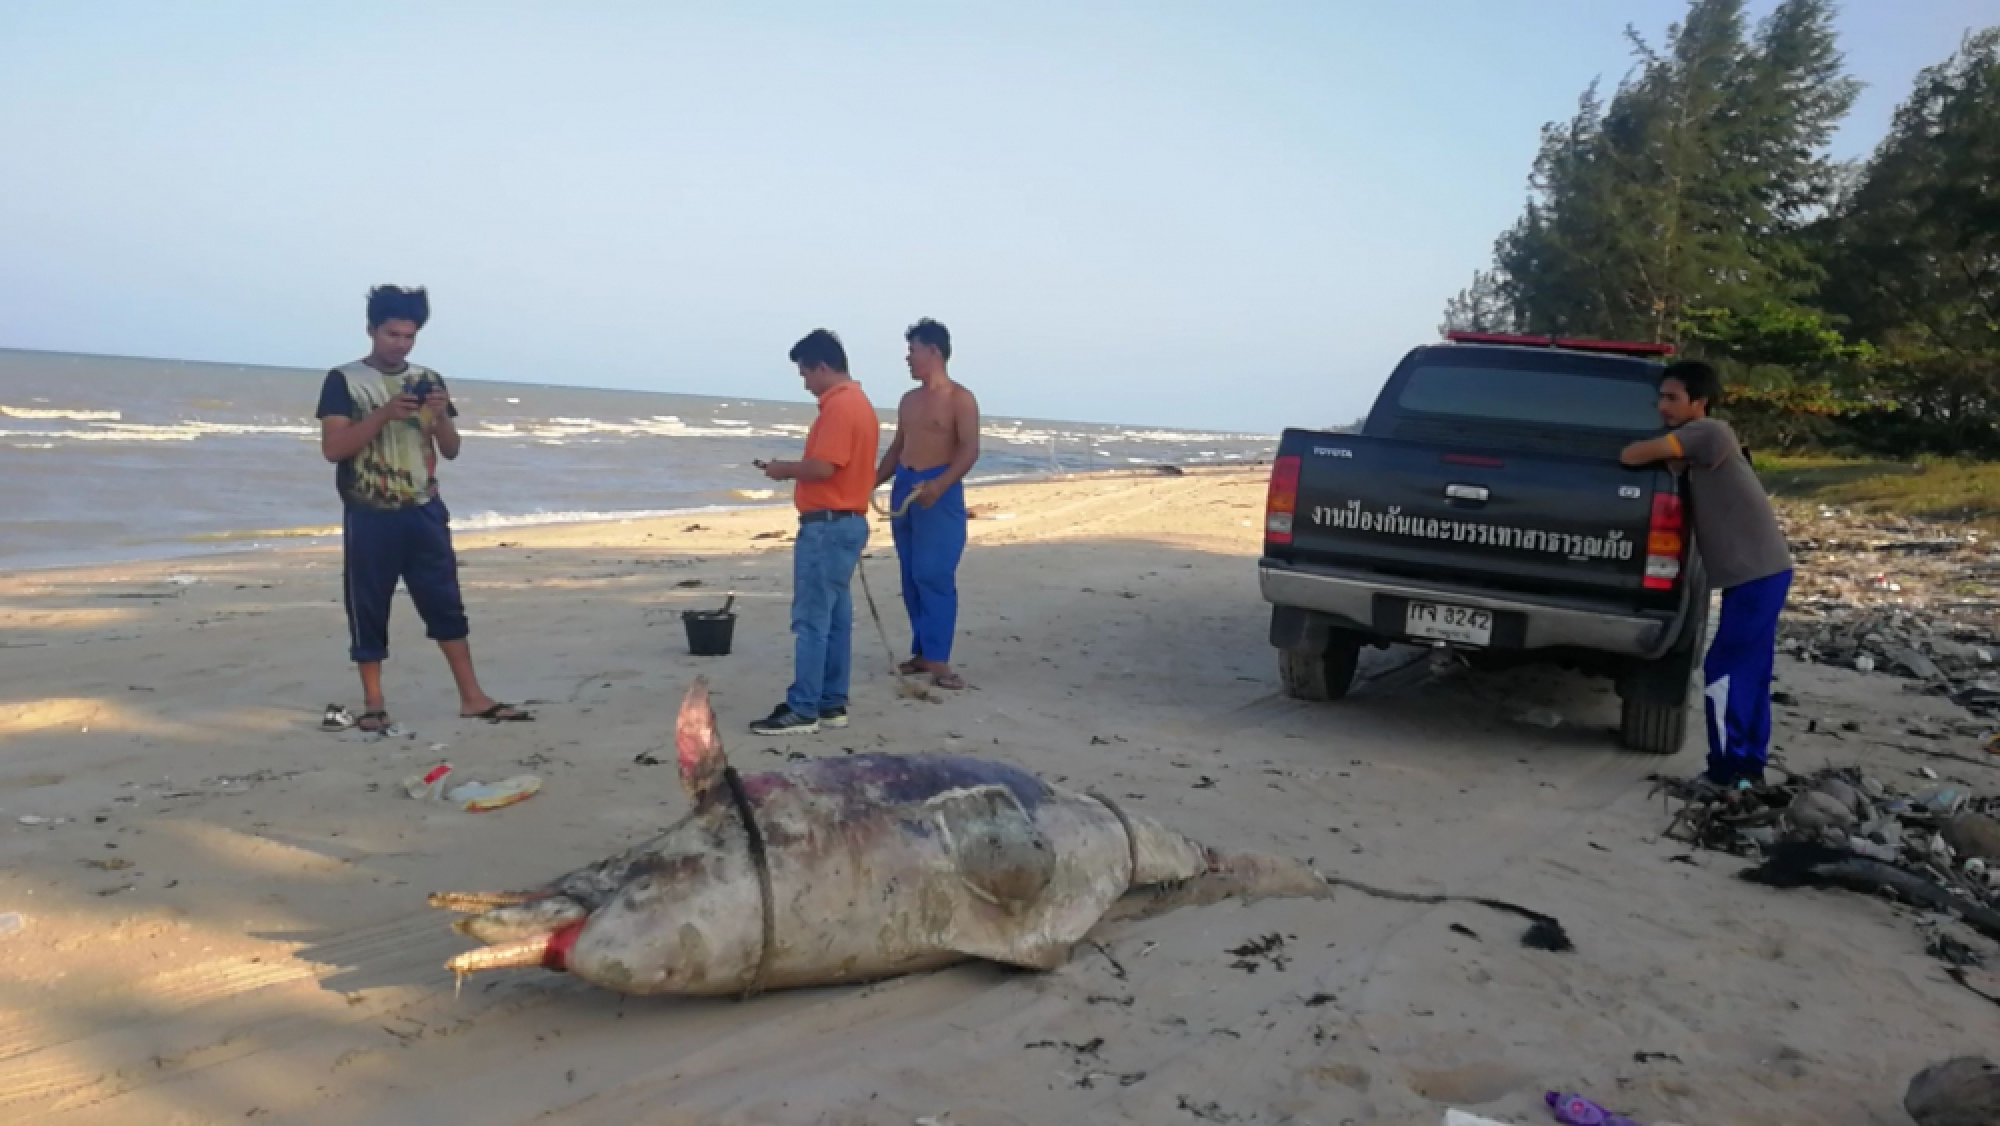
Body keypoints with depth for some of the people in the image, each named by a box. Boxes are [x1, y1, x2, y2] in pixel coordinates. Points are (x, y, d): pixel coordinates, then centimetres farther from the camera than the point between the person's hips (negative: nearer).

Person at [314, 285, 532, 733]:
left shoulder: (430, 381, 10)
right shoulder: (344, 380, -2)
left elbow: (451, 450, 12)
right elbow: (332, 448, -11)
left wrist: (441, 415, -8)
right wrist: (385, 414, -20)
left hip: (424, 512, 4)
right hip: (369, 518, -3)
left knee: (447, 603, 4)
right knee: (368, 610, 3)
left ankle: (472, 697, 8)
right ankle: (374, 704, 13)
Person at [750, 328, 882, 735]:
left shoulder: (839, 406, -16)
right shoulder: (860, 402, 17)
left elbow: (823, 467, -24)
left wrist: (785, 469, -7)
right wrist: (796, 470, 12)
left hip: (827, 525, -11)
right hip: (848, 522, 11)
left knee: (811, 619, -7)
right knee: (835, 617, 11)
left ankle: (802, 710, -4)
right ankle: (832, 703, 16)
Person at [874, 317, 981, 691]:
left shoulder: (960, 398, -6)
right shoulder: (909, 400, 16)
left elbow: (970, 450, -14)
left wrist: (939, 485, -27)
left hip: (939, 491, -7)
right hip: (904, 488, 7)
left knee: (934, 575, -11)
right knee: (912, 576, 6)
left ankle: (938, 659, -10)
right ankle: (922, 652, 12)